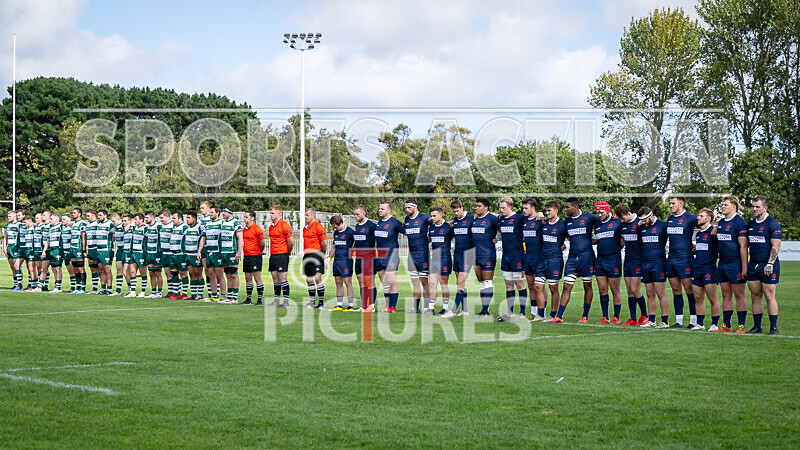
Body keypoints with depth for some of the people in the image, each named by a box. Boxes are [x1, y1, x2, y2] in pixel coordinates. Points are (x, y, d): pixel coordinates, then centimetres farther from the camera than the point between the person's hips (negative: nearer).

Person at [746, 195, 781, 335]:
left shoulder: (772, 224, -8)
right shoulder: (750, 223, 13)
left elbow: (776, 246, -12)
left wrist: (770, 264, -18)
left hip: (768, 266, -6)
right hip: (753, 264, 6)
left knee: (769, 297, -4)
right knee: (755, 296, 7)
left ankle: (774, 327, 3)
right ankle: (757, 326, 14)